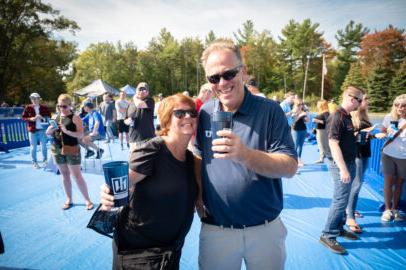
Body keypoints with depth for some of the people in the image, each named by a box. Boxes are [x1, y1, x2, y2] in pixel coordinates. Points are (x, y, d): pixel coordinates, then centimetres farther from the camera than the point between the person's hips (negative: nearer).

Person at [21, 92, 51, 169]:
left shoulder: (44, 108, 2)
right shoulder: (28, 108, -1)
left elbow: (49, 116, 8)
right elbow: (23, 117, 2)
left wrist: (43, 118, -12)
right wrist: (31, 119, -15)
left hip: (42, 129, 1)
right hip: (32, 130, -1)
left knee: (43, 146, 9)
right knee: (33, 147, 5)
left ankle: (45, 161, 24)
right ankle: (34, 162, 17)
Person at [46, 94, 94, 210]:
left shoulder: (75, 117, -8)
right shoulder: (56, 117, 8)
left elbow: (81, 134, -16)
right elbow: (48, 133, 12)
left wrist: (67, 131, -28)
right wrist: (51, 129, -10)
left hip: (71, 150, -6)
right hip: (57, 150, 6)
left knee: (77, 175, -2)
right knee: (65, 175, 14)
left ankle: (88, 200, 8)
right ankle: (69, 200, 26)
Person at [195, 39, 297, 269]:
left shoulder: (269, 110, -10)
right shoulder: (204, 114, -1)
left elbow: (290, 167, -15)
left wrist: (244, 154, -31)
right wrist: (198, 201, -2)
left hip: (266, 229, -1)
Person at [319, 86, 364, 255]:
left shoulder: (347, 116, 11)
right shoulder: (337, 117, -18)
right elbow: (333, 144, -24)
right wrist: (343, 169, -25)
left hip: (349, 163, 9)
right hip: (341, 165, -9)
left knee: (343, 199, 18)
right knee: (340, 200, -5)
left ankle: (339, 228, 32)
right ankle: (328, 235, 6)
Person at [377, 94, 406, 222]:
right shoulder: (389, 117, -4)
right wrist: (381, 135, -10)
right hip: (388, 154, 1)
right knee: (388, 182, 2)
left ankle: (395, 209, 26)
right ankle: (387, 209, 15)